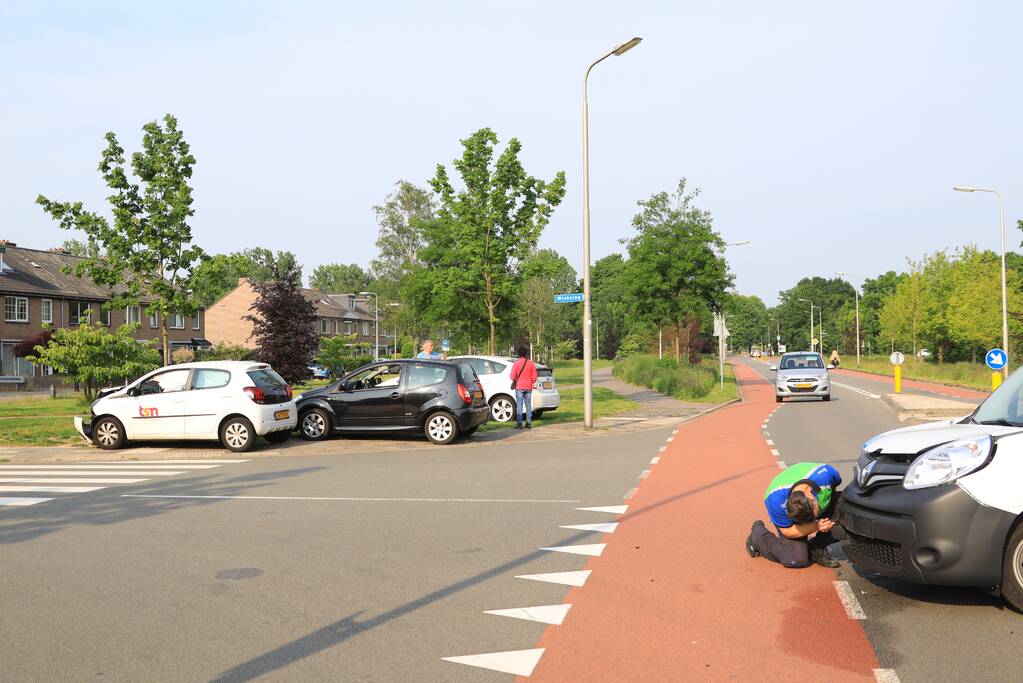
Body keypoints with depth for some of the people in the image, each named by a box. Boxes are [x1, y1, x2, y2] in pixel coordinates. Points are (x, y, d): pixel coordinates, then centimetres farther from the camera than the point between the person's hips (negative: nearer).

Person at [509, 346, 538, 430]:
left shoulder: (516, 364, -8)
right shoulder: (530, 363, 0)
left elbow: (513, 376, -9)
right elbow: (534, 377, 1)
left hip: (519, 387, -3)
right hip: (528, 387, 3)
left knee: (519, 405, -1)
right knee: (528, 405, 9)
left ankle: (519, 424, -4)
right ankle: (529, 423, 9)